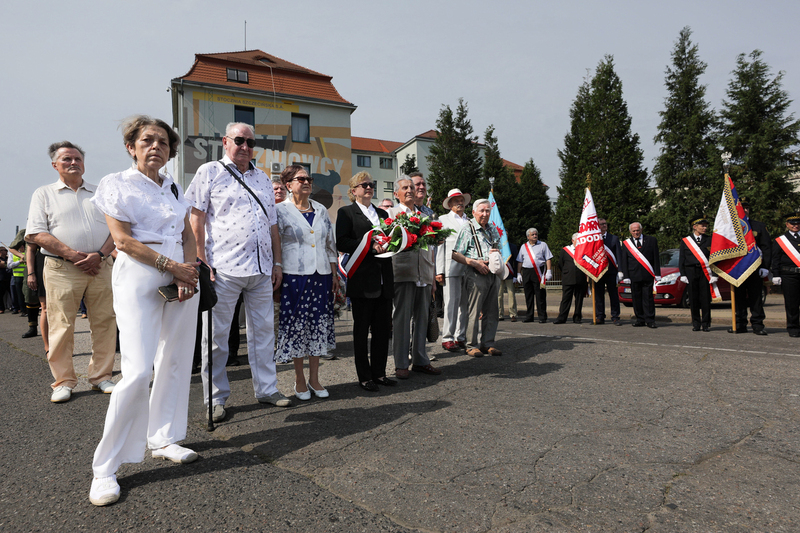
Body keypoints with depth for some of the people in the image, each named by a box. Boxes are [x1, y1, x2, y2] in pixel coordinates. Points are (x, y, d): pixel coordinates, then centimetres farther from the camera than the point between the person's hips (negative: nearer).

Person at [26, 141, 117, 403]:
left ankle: (101, 377, 13)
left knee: (104, 323, 2)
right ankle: (63, 382, 11)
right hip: (62, 270, -2)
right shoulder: (44, 194, 11)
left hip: (101, 267, 2)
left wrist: (99, 254, -7)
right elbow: (36, 233, 0)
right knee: (62, 327, -1)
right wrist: (73, 255, -12)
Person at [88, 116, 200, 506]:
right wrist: (172, 265, -14)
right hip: (139, 279, -6)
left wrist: (188, 272, -6)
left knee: (176, 363, 7)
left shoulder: (175, 188, 16)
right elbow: (123, 240, -8)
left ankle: (163, 440, 24)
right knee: (138, 370, -13)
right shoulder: (116, 184, 1)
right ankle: (105, 468, 1)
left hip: (181, 278, 6)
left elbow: (188, 235, 12)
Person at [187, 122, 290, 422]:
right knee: (216, 335, 3)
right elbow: (195, 220, -4)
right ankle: (216, 398, 17)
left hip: (261, 268, 5)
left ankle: (266, 389, 24)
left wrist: (277, 263, 14)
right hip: (223, 268, -5)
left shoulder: (263, 179, 18)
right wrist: (201, 261, -11)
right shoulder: (210, 172, 3)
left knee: (264, 330, 11)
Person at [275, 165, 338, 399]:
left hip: (321, 275, 4)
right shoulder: (281, 210, 0)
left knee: (319, 325, 6)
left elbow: (330, 244, 16)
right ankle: (299, 379, 17)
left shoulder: (321, 210, 13)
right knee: (296, 326, 1)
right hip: (294, 276, -4)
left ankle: (314, 378, 19)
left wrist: (334, 274, 11)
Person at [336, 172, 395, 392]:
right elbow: (341, 243, -11)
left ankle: (379, 373, 20)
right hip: (362, 280, -5)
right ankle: (364, 376, 14)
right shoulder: (346, 212, 2)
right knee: (361, 329, 4)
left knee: (383, 328, 8)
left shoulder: (382, 213, 20)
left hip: (383, 280, 6)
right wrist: (370, 246, -19)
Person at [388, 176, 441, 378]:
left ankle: (420, 360, 18)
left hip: (424, 275, 5)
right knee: (402, 319, -2)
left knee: (422, 318, 8)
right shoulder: (392, 213, 6)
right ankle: (401, 364, 6)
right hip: (403, 273, -5)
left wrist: (432, 279, 19)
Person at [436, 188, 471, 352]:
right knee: (452, 303, -7)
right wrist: (440, 271, -6)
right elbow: (440, 246, 3)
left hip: (469, 268, 4)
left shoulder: (470, 222, 22)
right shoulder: (443, 220, 10)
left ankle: (461, 337, 13)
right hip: (451, 269, -4)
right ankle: (447, 338, 1)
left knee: (466, 305, 4)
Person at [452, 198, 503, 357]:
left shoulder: (493, 229, 18)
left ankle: (488, 343, 16)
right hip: (477, 273, -6)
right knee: (475, 311, -5)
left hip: (493, 273, 6)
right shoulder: (467, 229, -1)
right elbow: (455, 255, -6)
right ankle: (472, 345, 3)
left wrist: (497, 253, 5)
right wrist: (474, 262, -15)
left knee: (491, 311, 8)